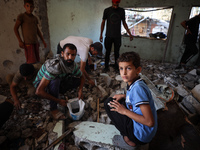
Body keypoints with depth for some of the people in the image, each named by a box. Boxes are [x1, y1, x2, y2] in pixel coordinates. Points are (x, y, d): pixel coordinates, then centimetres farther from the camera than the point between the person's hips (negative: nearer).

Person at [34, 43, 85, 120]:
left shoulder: (73, 65, -17)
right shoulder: (54, 66, -37)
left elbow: (82, 77, 2)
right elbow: (39, 91, -37)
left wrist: (80, 89, -18)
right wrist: (59, 101, -30)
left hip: (56, 84, 5)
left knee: (77, 80, -12)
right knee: (55, 81, -37)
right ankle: (53, 109, -17)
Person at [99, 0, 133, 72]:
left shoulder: (122, 11, 5)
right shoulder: (107, 10, 1)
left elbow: (124, 23, 10)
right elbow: (103, 22, 5)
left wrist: (129, 33, 6)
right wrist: (101, 34, -1)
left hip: (118, 36, 1)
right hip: (108, 36, -1)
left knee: (117, 52, 4)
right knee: (107, 52, 3)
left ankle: (116, 67, 17)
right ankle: (106, 67, 14)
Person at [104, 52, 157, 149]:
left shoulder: (138, 88, -29)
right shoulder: (135, 83, -2)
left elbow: (150, 122, -29)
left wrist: (125, 111, -20)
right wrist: (123, 96, 4)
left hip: (142, 134, -8)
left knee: (109, 104, -12)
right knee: (110, 100, 10)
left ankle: (128, 139, 1)